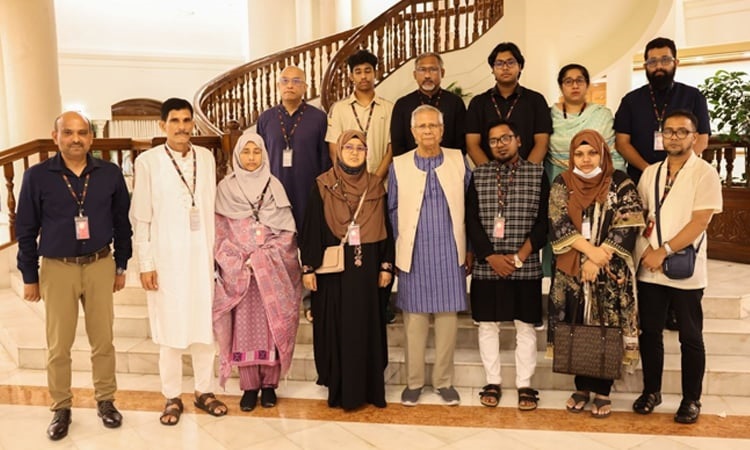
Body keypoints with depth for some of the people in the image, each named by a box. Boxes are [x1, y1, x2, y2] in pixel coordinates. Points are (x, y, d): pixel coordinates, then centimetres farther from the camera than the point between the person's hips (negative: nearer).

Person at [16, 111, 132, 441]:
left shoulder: (110, 174, -2)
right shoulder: (37, 176, -5)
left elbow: (122, 222, 6)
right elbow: (26, 230, 0)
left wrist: (121, 265, 8)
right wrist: (29, 277, 1)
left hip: (100, 266, 1)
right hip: (57, 269, -1)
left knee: (103, 340, 10)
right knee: (58, 346, 9)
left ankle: (105, 401, 27)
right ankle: (61, 409, 26)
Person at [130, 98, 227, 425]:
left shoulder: (206, 157, 5)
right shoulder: (148, 161, -5)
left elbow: (212, 209, 8)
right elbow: (140, 217, -4)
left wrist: (217, 252, 6)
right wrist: (145, 264, -7)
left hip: (202, 256, 3)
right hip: (166, 257, -3)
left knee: (204, 325, 10)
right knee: (170, 329, 6)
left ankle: (204, 391, 25)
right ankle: (172, 397, 21)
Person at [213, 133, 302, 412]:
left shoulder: (274, 186, 6)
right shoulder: (225, 188, 5)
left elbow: (287, 231, 2)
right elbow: (220, 232, 3)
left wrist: (263, 257, -9)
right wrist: (241, 262, -9)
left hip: (273, 272, 0)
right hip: (237, 272, 0)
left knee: (271, 326, 2)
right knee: (243, 327, 0)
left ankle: (269, 384, 13)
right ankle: (249, 386, 10)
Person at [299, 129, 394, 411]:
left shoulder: (376, 187, 6)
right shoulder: (323, 187, -1)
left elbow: (385, 229, 8)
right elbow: (311, 229, -2)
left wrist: (386, 265, 3)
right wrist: (308, 267, -6)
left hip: (366, 269, 2)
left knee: (367, 327, 7)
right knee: (336, 327, 5)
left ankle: (367, 387, 19)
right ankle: (339, 388, 17)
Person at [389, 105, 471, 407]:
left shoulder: (458, 161, 3)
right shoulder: (398, 166, 2)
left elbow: (470, 206, 7)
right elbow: (392, 212, 6)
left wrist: (470, 250, 6)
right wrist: (394, 253, 3)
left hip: (449, 254, 1)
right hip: (414, 255, 0)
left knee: (448, 316, 7)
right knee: (414, 318, 6)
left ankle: (444, 381, 22)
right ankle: (414, 381, 21)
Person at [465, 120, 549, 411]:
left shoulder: (538, 174, 3)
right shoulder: (478, 175, 6)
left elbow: (544, 220, -2)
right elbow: (471, 221, 0)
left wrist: (521, 256, -11)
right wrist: (492, 257, -10)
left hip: (526, 267, -1)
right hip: (486, 266, 1)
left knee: (525, 327, 6)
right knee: (488, 325, 8)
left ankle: (524, 385, 18)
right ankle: (493, 382, 21)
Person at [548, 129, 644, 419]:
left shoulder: (620, 183, 1)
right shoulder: (562, 184, 6)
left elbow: (627, 225, -8)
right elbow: (559, 224, -5)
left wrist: (598, 260, -14)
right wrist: (591, 250, -16)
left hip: (610, 273, -1)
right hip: (572, 271, 2)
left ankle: (602, 392, 16)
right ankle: (581, 388, 21)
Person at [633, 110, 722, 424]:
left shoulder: (705, 174, -6)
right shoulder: (650, 173, 9)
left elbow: (699, 222, -13)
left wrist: (664, 251, -17)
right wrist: (646, 249, -4)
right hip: (649, 269, 4)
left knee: (690, 337, 7)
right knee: (649, 332, 11)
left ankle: (691, 399, 20)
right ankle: (651, 391, 26)